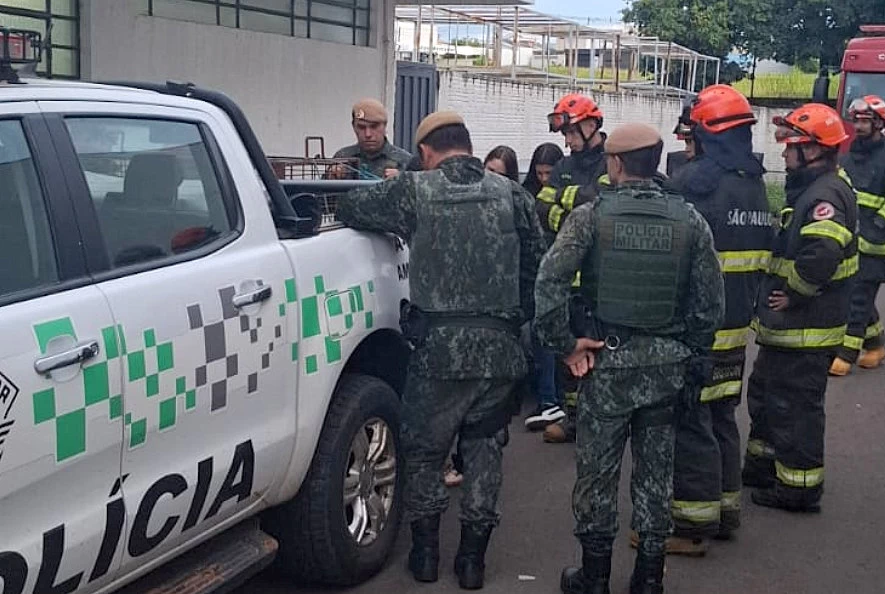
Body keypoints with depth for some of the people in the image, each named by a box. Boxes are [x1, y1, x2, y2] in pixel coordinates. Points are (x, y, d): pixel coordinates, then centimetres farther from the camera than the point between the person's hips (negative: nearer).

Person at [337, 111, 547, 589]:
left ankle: (425, 551, 23)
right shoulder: (512, 195, 6)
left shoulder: (415, 191, -3)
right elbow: (536, 268, 6)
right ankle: (472, 558, 19)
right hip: (500, 347, 3)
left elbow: (350, 209, 6)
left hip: (439, 347, -3)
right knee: (484, 449, 15)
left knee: (424, 449, 15)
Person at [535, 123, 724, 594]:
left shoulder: (591, 215, -8)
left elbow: (549, 283, -18)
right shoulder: (688, 219, -1)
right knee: (656, 471, 14)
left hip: (609, 359, -3)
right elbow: (710, 301, 0)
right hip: (668, 362, 3)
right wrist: (691, 356, 10)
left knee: (597, 471, 10)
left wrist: (564, 343, -8)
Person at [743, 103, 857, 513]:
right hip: (786, 326, 11)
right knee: (765, 392, 22)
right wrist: (779, 291, 11)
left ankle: (799, 487, 14)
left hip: (806, 329, -11)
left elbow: (821, 255, -36)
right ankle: (763, 467, 38)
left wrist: (794, 295, -24)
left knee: (794, 406, 1)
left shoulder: (826, 195, -21)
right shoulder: (807, 190, 13)